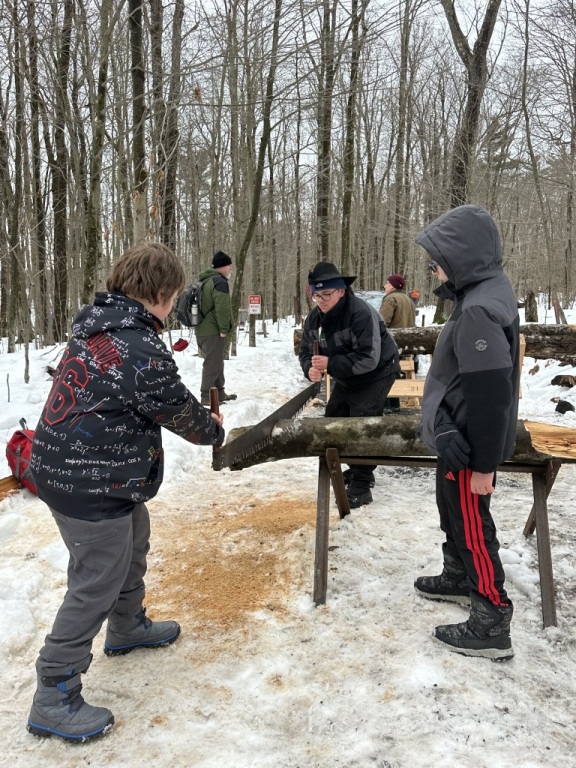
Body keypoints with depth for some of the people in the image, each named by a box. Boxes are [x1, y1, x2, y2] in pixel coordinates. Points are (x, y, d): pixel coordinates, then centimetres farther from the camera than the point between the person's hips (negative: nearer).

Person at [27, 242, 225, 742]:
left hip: (66, 465, 10)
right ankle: (54, 700, 19)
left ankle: (127, 628, 50)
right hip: (91, 487, -10)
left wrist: (197, 414, 10)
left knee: (132, 550, 27)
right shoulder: (143, 352, -26)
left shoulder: (95, 322, 2)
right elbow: (182, 414, -11)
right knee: (96, 586, 4)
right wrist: (214, 431, 8)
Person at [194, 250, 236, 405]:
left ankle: (219, 393, 25)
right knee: (213, 364, -5)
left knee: (216, 363, 17)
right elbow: (222, 308, -22)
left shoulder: (205, 281, 18)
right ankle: (207, 397, -2)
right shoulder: (220, 281, -14)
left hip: (202, 330, 10)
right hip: (213, 331, -10)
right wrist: (224, 329, -15)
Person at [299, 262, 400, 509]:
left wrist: (330, 364, -39)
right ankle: (357, 468, 30)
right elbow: (306, 351, -2)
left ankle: (361, 486, -8)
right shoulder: (314, 318, -8)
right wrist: (311, 368, -26)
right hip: (347, 377, 8)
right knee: (334, 417, 12)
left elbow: (368, 359, -36)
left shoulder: (361, 312, -31)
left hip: (377, 372, -8)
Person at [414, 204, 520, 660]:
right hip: (459, 437, 10)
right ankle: (460, 579, 45)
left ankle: (492, 626, 16)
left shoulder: (479, 310, -26)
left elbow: (489, 396, -27)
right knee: (453, 512, 25)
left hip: (467, 443, -10)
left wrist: (483, 463, -21)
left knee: (471, 526, 2)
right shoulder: (486, 293, 6)